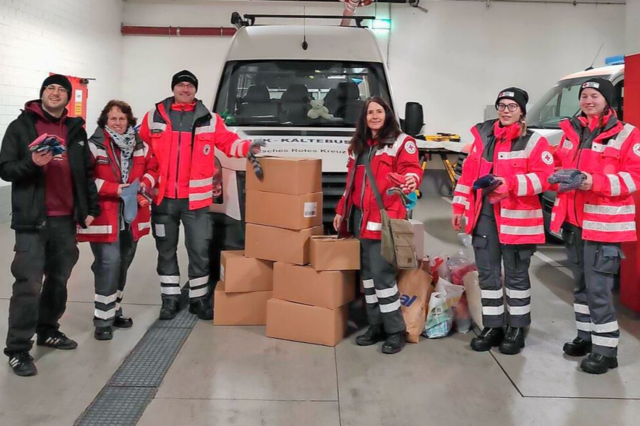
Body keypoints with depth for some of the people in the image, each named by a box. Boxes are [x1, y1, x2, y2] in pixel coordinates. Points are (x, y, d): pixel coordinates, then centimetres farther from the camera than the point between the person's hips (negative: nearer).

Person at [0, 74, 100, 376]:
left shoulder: (76, 130, 12)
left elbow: (87, 173, 14)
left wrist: (91, 209, 6)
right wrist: (32, 163, -22)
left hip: (66, 219, 5)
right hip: (32, 219, -4)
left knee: (59, 279, 14)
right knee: (29, 284, -8)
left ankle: (48, 330, 32)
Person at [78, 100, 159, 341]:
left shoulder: (141, 146, 9)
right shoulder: (94, 146, -8)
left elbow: (153, 168, 15)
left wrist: (143, 185, -6)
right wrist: (114, 188, -21)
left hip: (132, 215, 6)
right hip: (104, 216, -6)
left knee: (123, 263, 14)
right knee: (109, 263, -12)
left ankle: (114, 310, 30)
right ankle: (103, 320, -2)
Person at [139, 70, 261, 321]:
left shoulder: (210, 120, 6)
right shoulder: (154, 117, 6)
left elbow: (228, 142, 4)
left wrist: (247, 147, -16)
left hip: (196, 199, -1)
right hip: (162, 198, 1)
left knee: (199, 250, 2)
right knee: (166, 250, 10)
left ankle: (199, 299, 17)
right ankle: (170, 299, 23)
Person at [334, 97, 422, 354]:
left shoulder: (401, 142, 0)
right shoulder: (359, 146, 20)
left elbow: (411, 168, -15)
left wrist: (412, 179, -38)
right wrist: (341, 210, 21)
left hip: (384, 218, -7)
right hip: (359, 218, 7)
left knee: (381, 273, -9)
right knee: (367, 272, 11)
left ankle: (396, 330, 3)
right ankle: (376, 327, 21)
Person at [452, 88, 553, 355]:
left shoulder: (534, 141, -3)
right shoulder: (483, 137, 11)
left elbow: (544, 178, -12)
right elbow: (468, 174, 11)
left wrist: (511, 183, -24)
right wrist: (460, 207, 7)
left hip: (516, 218, -5)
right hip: (484, 215, 5)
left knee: (516, 275, 7)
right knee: (487, 273, 10)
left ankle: (516, 329, 21)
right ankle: (493, 326, 23)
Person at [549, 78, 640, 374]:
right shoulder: (571, 131, 13)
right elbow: (559, 165, 21)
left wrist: (596, 182, -24)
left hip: (603, 223, -6)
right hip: (573, 221, 7)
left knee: (598, 288, -8)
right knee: (581, 284, 17)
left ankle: (605, 349, 3)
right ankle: (586, 336, 30)